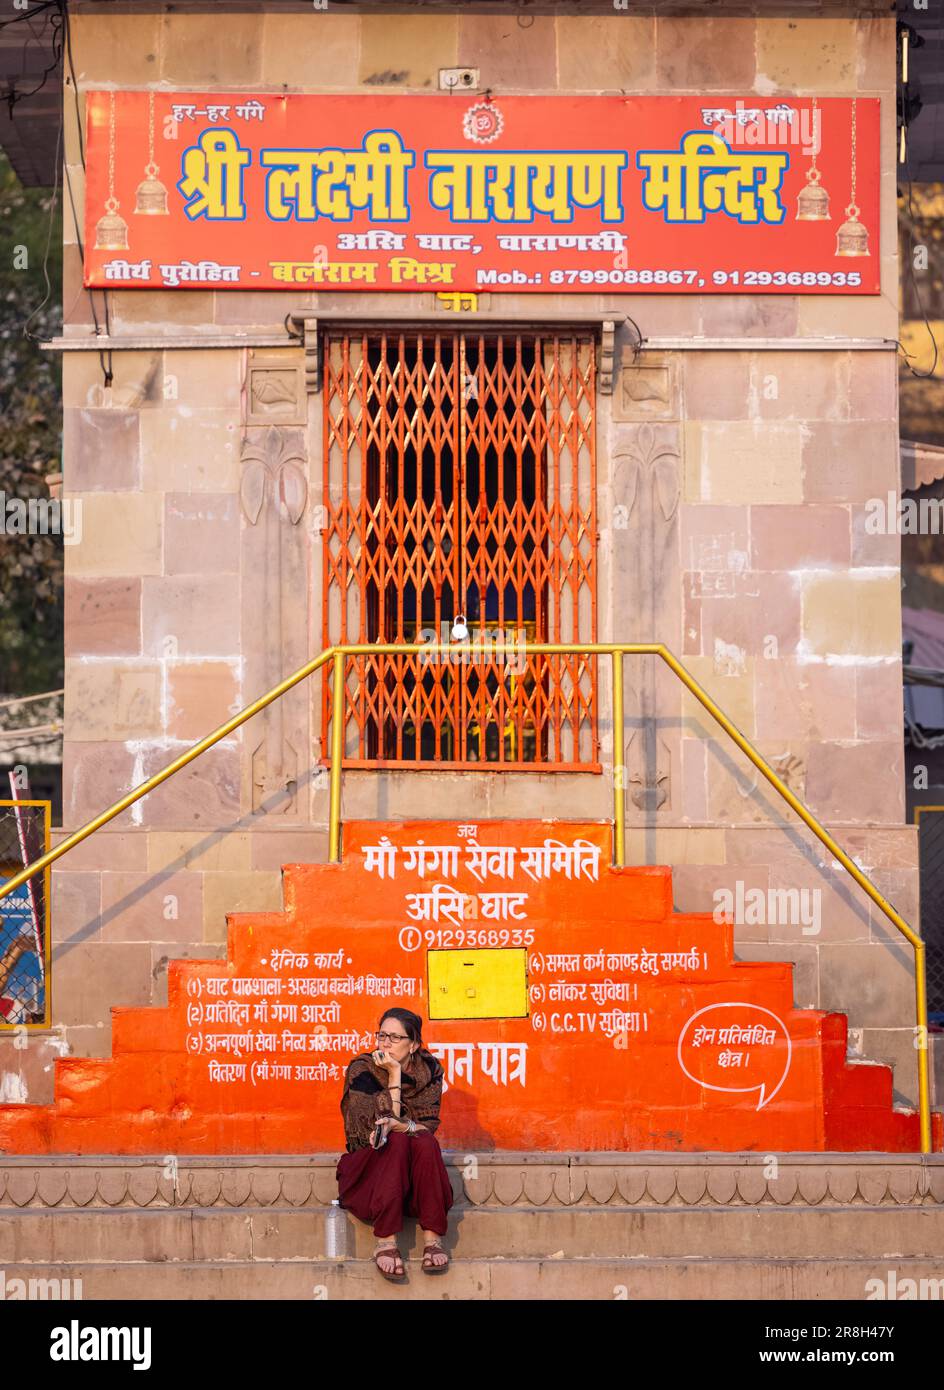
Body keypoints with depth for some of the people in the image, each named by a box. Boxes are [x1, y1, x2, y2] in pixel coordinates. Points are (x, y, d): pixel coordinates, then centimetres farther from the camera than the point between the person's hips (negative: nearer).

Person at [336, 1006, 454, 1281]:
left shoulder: (429, 1070, 1)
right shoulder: (362, 1070, -8)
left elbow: (429, 1126, -8)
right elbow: (385, 1121, -17)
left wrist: (399, 1125, -28)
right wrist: (394, 1075, -20)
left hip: (414, 1177, 2)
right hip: (367, 1171, -2)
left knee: (425, 1142, -30)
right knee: (398, 1141, -33)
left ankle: (433, 1238, -33)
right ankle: (385, 1243, -40)